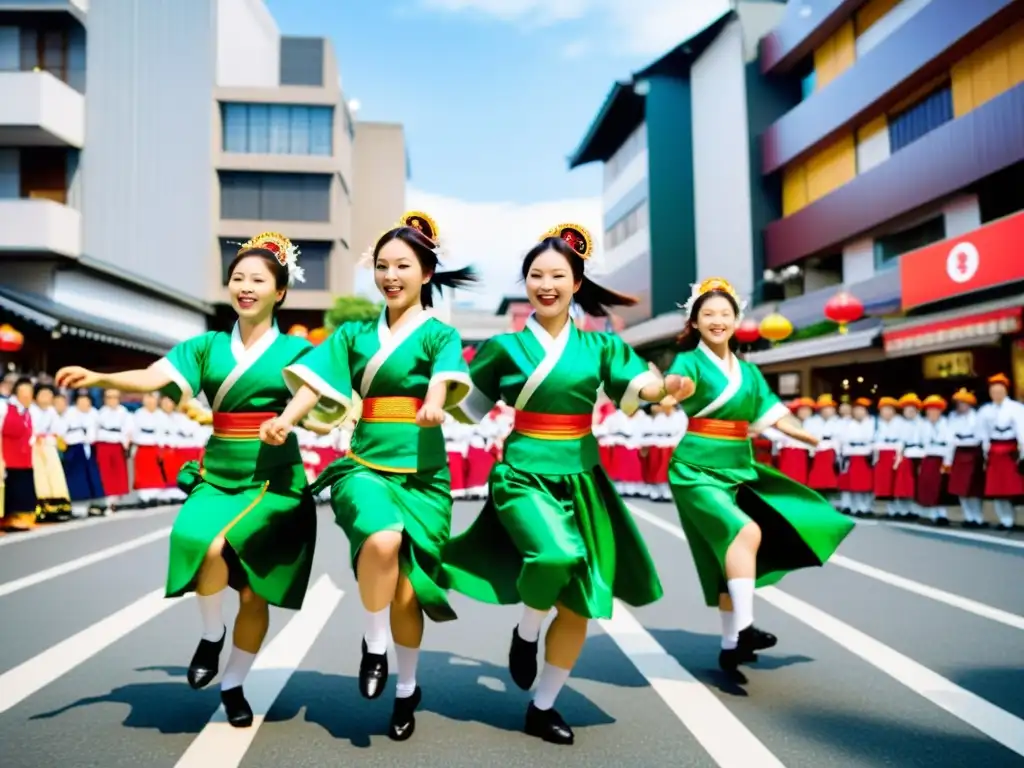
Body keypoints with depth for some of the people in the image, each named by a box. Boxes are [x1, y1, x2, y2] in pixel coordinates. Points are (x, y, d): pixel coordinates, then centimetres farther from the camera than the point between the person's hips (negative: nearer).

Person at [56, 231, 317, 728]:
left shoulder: (295, 350, 5)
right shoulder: (208, 346, 7)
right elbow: (153, 378, -7)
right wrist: (99, 377, -22)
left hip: (273, 478, -2)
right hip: (218, 474, 2)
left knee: (255, 592, -7)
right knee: (195, 541, -27)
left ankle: (233, 686, 19)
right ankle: (211, 636, 3)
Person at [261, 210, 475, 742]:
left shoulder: (440, 335, 1)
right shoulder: (355, 334, 11)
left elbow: (442, 381, -19)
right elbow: (316, 382, -1)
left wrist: (434, 409, -42)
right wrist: (286, 420, -20)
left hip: (422, 474, -1)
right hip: (365, 465, 1)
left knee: (406, 590, 0)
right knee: (382, 540, -31)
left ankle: (407, 689, 27)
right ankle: (374, 644, -3)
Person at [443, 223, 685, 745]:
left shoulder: (599, 345, 6)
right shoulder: (505, 346, 2)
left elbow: (638, 387, -5)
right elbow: (470, 407, 12)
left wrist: (668, 386, -25)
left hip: (582, 481, 3)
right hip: (524, 477, -3)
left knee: (578, 607, 6)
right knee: (557, 555, -33)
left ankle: (542, 709, 27)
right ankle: (525, 633, 1)